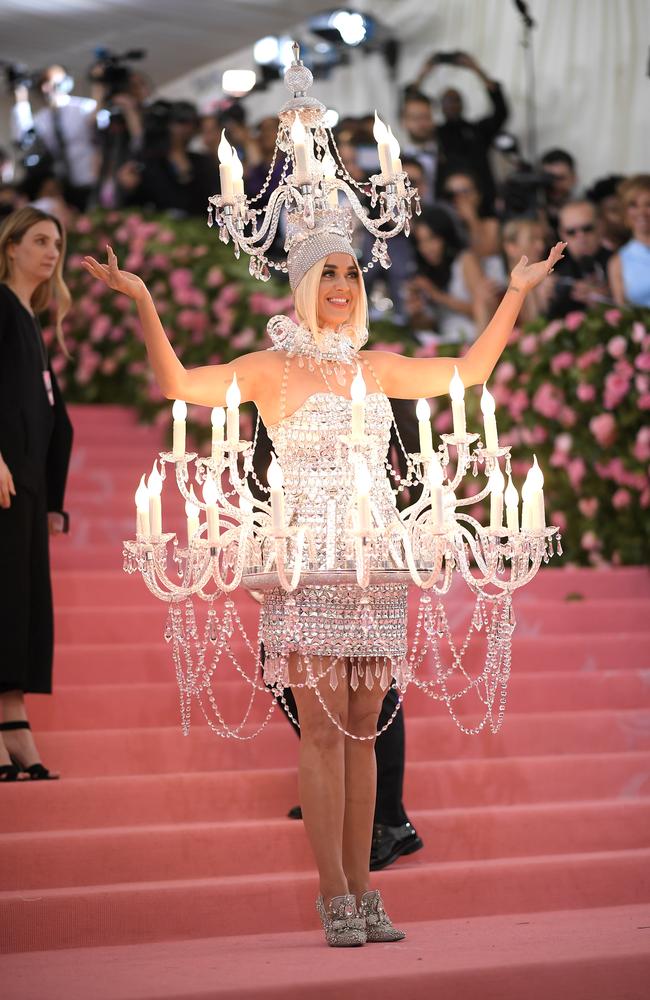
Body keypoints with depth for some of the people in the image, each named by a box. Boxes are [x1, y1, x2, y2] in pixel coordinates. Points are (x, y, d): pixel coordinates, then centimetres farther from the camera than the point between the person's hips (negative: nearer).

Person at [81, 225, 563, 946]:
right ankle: (336, 898, -5)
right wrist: (143, 304, -22)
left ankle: (362, 892, 9)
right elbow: (178, 383, -13)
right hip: (307, 560, -4)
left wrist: (517, 291, 21)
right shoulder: (272, 369, 0)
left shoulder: (375, 367, 14)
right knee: (324, 725, -8)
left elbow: (471, 369, 21)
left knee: (361, 729, 5)